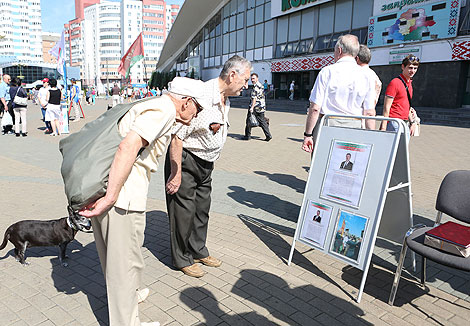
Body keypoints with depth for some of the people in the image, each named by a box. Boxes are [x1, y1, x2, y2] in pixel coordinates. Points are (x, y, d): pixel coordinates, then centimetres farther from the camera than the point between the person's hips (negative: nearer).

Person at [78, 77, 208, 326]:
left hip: (101, 185, 10)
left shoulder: (149, 106, 21)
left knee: (113, 255, 26)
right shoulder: (164, 108, -9)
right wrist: (110, 198, -23)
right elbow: (128, 148, -22)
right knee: (126, 261, 5)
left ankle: (128, 295, 48)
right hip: (124, 193, -10)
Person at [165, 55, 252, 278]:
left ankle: (198, 251, 34)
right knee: (184, 210, 2)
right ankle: (182, 259, 20)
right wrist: (176, 174, -23)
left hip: (206, 163, 9)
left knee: (202, 209, 16)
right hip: (185, 161, -9)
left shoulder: (225, 100, 7)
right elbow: (177, 136, -25)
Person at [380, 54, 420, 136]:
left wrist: (412, 122, 20)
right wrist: (383, 128, -19)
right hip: (394, 124, -9)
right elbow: (386, 107, -15)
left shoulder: (409, 84, 16)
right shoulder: (395, 82, -10)